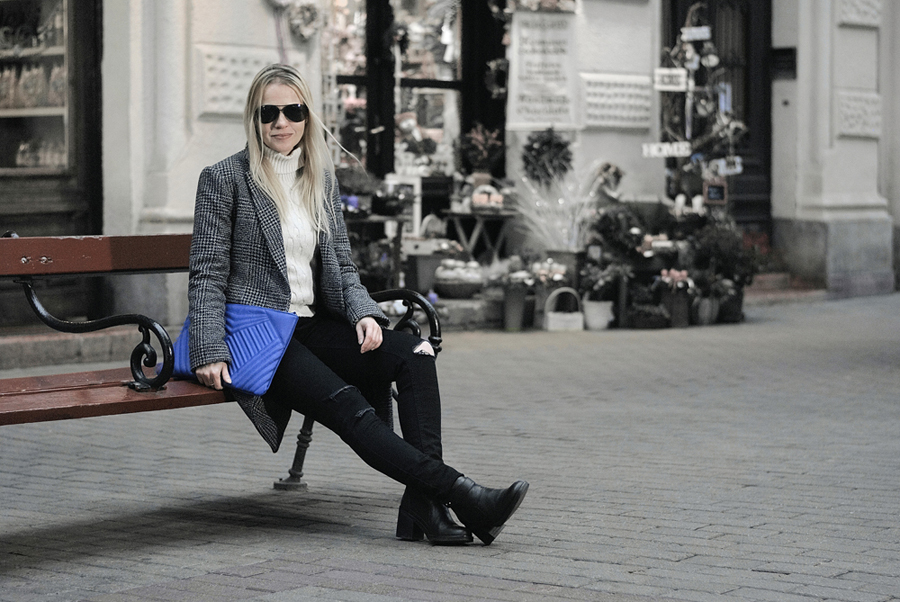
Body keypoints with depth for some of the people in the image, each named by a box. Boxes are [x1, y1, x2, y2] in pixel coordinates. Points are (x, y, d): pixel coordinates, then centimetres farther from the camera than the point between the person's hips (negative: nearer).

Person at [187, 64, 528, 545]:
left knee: (412, 352, -22)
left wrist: (363, 312, -3)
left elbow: (341, 264, 19)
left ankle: (421, 506, -31)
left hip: (313, 324, 6)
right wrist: (210, 352, -16)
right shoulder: (223, 179, 1)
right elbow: (207, 275, -2)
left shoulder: (321, 178, 17)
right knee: (344, 402, -30)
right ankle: (461, 495, -38)